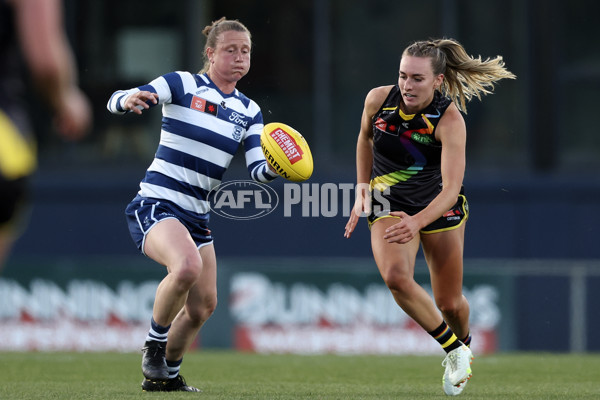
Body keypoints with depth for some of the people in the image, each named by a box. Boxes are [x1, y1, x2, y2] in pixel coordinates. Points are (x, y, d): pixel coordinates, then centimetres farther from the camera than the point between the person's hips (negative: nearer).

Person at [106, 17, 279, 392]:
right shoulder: (183, 84, -5)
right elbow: (117, 100, -13)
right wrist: (128, 100, -38)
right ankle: (155, 344, -10)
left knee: (204, 305, 6)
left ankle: (166, 374, 29)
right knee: (187, 266, -33)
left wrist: (274, 167, -22)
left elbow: (258, 170, 1)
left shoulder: (249, 111, 11)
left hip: (196, 216, 7)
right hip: (155, 204, -7)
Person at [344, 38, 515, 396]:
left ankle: (463, 344, 44)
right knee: (396, 276, -27)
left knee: (450, 302, 6)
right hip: (389, 206, 2)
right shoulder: (379, 99, -17)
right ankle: (454, 350, -8)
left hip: (440, 206, -2)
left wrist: (417, 221, -50)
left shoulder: (450, 120, -27)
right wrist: (363, 187, 5)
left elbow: (451, 188, -35)